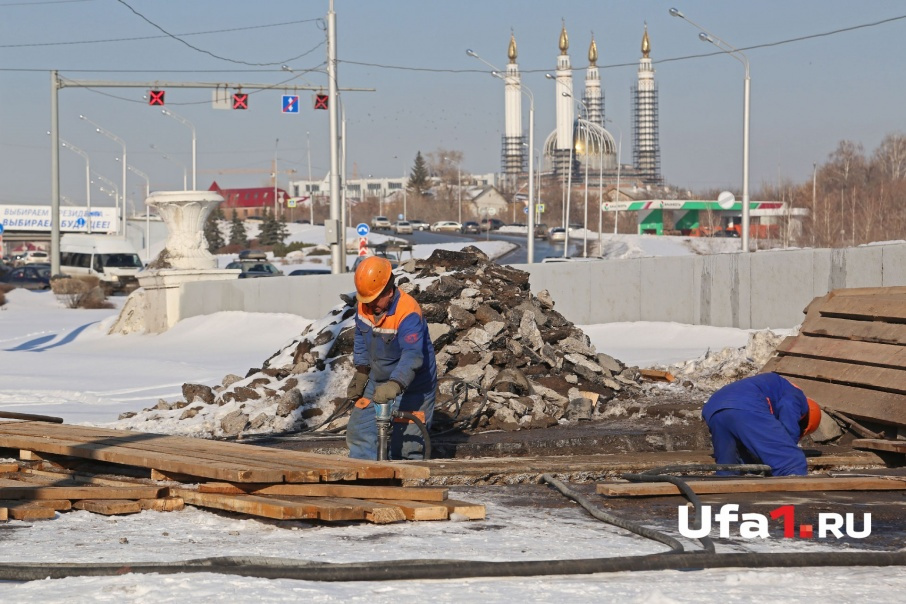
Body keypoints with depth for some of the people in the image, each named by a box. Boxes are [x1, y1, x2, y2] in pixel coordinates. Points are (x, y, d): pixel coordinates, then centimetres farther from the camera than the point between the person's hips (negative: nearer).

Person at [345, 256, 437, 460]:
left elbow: (412, 355, -43)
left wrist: (395, 385, -56)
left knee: (406, 444, -6)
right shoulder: (364, 305, -8)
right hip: (378, 381, 7)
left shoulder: (408, 313, -31)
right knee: (359, 430, 6)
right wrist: (361, 373, 12)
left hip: (410, 387, -7)